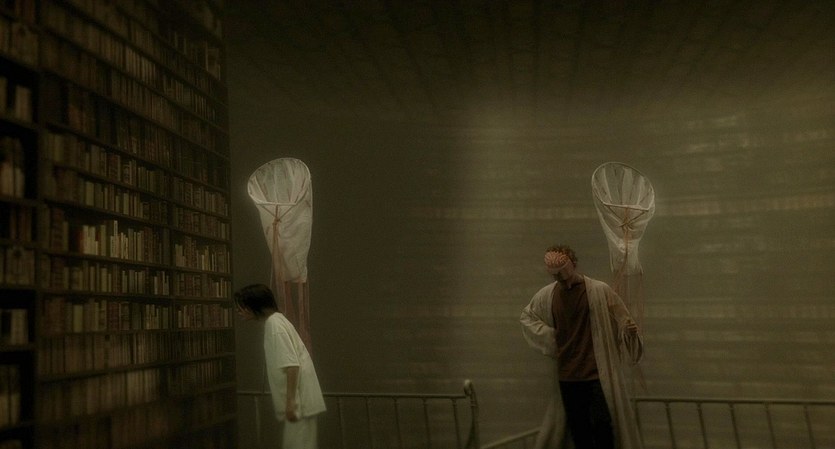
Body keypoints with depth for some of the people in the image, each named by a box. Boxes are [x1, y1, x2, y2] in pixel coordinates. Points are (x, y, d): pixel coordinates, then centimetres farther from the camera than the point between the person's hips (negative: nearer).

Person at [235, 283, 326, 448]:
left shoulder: (274, 324, -15)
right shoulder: (275, 321, 14)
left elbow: (291, 365, -22)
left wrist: (290, 401, -22)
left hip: (299, 401, -9)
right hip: (298, 399, 9)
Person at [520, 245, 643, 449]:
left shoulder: (600, 290, -8)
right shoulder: (546, 295, 1)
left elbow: (621, 322, -2)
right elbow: (527, 317, 19)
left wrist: (630, 330, -25)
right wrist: (549, 339, 6)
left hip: (598, 373, -3)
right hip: (567, 376, 4)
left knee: (601, 423, -8)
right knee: (577, 428, 10)